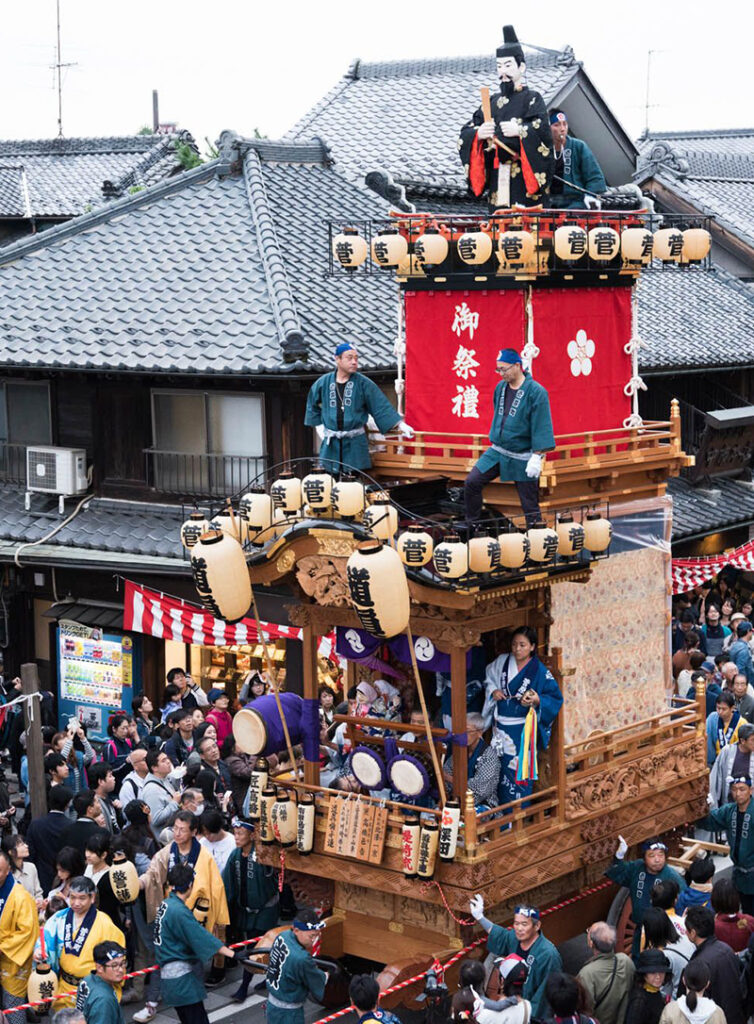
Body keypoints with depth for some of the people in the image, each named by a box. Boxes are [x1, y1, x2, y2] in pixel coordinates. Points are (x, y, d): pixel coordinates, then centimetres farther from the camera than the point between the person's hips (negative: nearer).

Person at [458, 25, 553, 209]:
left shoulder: (531, 99, 4)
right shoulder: (493, 102, 18)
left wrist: (520, 130, -23)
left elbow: (543, 129, -12)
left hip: (525, 179, -5)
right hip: (497, 179, 5)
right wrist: (478, 134, -8)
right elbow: (465, 133, 12)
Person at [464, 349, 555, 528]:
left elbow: (541, 427, -16)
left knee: (530, 506, -1)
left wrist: (536, 457, -19)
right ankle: (470, 528, 14)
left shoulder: (536, 392, -15)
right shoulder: (500, 387, 6)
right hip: (497, 452, 6)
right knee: (471, 483, -1)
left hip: (521, 458, -6)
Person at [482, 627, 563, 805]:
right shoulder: (502, 662, 1)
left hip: (523, 731, -4)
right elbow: (488, 678, 19)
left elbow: (556, 698, -9)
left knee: (519, 771, 0)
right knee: (500, 768, 13)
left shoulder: (539, 671, -11)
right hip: (501, 728, 4)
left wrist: (537, 700, -27)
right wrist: (493, 690, -2)